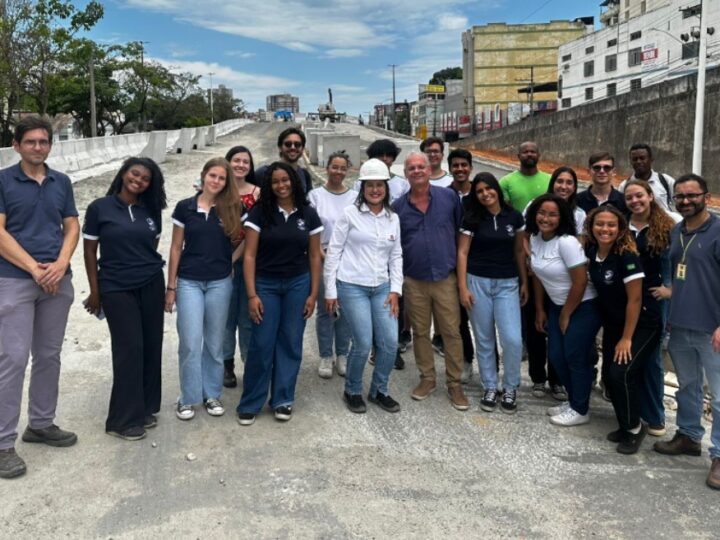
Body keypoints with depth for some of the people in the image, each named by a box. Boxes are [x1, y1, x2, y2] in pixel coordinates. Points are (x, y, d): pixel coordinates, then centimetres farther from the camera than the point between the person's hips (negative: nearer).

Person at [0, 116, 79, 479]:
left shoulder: (62, 183, 10)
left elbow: (72, 227, 8)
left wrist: (61, 264, -9)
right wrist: (35, 268, -14)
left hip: (58, 281, 5)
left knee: (49, 356, 12)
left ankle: (41, 424, 26)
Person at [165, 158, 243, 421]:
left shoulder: (233, 209, 0)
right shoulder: (184, 207, -1)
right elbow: (176, 248, 2)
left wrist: (232, 259, -5)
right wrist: (171, 287, 1)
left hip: (220, 282, 1)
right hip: (189, 282, -1)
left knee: (214, 342, 10)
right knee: (190, 342, -3)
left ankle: (212, 394, 24)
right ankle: (188, 398, 12)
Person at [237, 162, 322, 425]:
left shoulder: (308, 214, 2)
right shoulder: (259, 212, -3)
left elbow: (314, 256, 5)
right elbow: (249, 255, -5)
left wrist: (313, 294, 1)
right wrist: (251, 295, -11)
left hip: (298, 285, 2)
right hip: (265, 285, -2)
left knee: (290, 343, 7)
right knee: (261, 345, -1)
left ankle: (283, 400, 21)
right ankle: (250, 404, 13)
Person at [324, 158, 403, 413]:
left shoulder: (393, 218, 9)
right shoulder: (350, 213, -3)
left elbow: (396, 256, 12)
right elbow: (333, 252, -3)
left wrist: (395, 290, 4)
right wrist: (330, 290, -5)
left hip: (382, 288, 5)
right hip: (352, 287, -4)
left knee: (390, 342, 0)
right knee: (363, 344, -8)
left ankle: (379, 391, 23)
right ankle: (352, 391, 17)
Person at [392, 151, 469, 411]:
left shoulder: (449, 197, -1)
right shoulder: (398, 206, 2)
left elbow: (462, 230, 6)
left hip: (445, 278, -1)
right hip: (414, 281, 2)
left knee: (452, 333, 2)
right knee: (420, 332, 12)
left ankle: (454, 383, 14)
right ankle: (427, 378, 27)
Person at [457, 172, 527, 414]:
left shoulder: (514, 217, 2)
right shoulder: (472, 218, -2)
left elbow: (519, 251, 9)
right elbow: (462, 253, -3)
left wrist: (525, 282, 9)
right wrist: (463, 287, -9)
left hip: (507, 284, 1)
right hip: (478, 282, 0)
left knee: (513, 339, -8)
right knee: (484, 339, 6)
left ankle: (510, 388, 13)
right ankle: (490, 388, 22)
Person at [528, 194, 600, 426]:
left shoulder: (566, 242, -24)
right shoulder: (535, 238, -2)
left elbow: (580, 282, -23)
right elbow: (538, 275, 9)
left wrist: (566, 315, -12)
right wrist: (540, 309, 10)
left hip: (583, 307, -7)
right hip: (557, 305, 7)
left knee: (575, 357, -1)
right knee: (556, 356, 8)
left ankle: (580, 410, 15)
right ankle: (573, 401, 28)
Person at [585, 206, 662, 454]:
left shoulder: (627, 255, -24)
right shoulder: (591, 251, -5)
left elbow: (635, 299, -21)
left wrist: (626, 338, -16)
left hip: (643, 325, -7)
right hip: (613, 324, 7)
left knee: (622, 373, -16)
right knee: (608, 375, 4)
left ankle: (635, 428, 5)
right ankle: (626, 425, 23)